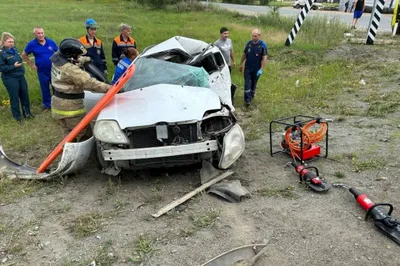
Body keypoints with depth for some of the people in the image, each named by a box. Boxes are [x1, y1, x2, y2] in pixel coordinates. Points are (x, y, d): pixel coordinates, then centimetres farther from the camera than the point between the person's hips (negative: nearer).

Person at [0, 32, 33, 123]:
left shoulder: (14, 49, 4)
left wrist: (20, 64, 4)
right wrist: (13, 66, -22)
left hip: (21, 76, 7)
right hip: (10, 79, -6)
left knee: (25, 95, 14)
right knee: (14, 98, 4)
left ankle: (27, 113, 30)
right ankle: (17, 116, 19)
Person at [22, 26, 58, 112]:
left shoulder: (51, 42, -5)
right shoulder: (32, 44, -8)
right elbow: (24, 55, 5)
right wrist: (31, 64, 0)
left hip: (53, 70, 1)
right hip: (42, 71, 0)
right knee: (45, 89, 11)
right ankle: (47, 105, 25)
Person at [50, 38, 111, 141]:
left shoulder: (57, 60, -1)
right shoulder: (71, 70, -28)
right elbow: (89, 83, -31)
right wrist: (109, 88, -32)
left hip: (58, 103, 10)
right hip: (70, 107, -9)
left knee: (69, 134, 19)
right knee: (85, 136, 0)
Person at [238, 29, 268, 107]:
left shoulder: (263, 45, -12)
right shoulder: (248, 43, -3)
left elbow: (264, 58, -14)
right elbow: (244, 54, 10)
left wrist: (261, 69, -21)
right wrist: (241, 64, 14)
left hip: (256, 69, -1)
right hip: (248, 68, 1)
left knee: (254, 83, 15)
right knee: (247, 84, -6)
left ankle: (251, 95, 36)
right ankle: (247, 100, -3)